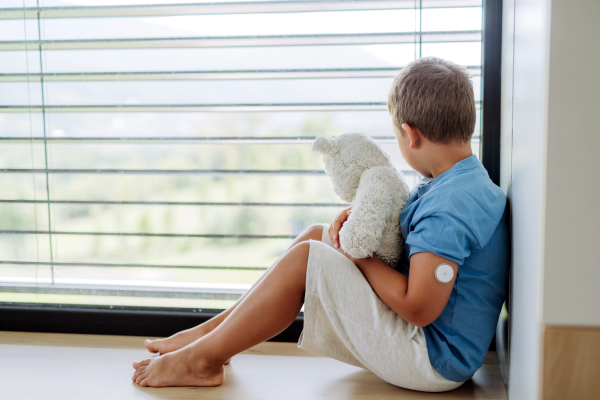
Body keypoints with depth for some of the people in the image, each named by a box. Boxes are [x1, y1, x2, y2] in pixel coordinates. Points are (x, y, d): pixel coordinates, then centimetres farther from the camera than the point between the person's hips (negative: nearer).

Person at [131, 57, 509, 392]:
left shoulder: (451, 206, -26)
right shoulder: (464, 183, 6)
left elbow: (419, 308, -28)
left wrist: (359, 254, -15)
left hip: (434, 361, -10)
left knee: (304, 258, -18)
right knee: (315, 235, 7)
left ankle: (203, 358, -3)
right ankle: (213, 330, 12)